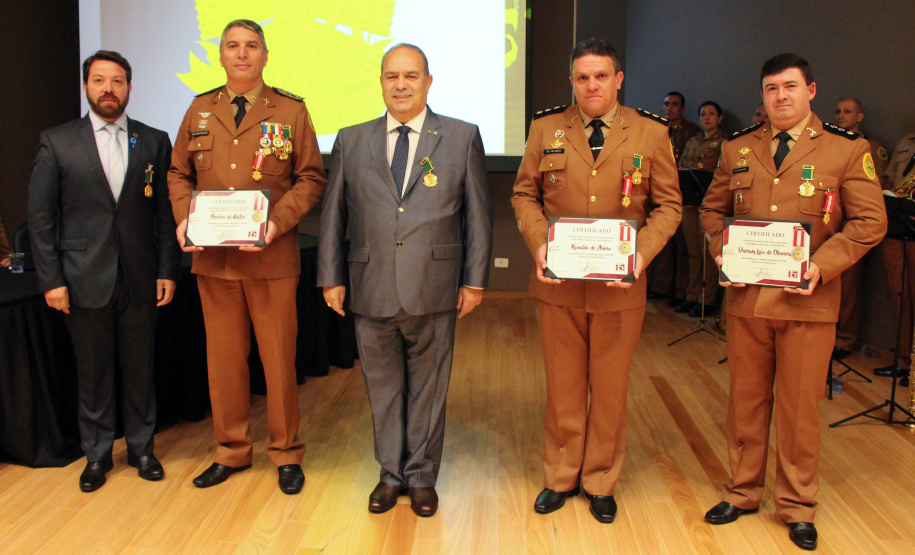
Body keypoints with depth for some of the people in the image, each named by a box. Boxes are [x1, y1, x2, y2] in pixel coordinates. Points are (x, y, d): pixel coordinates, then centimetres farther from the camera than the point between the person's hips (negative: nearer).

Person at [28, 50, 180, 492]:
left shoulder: (154, 141, 6)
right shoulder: (56, 142, 2)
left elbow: (166, 212, 5)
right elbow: (40, 217, 1)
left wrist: (167, 270, -1)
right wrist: (51, 280, -5)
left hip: (139, 278, 1)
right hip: (85, 280, -1)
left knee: (140, 369, 10)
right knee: (93, 372, 9)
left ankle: (141, 447, 26)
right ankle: (97, 454, 25)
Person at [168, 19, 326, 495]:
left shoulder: (290, 111, 2)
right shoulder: (200, 110, 11)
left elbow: (310, 178, -1)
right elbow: (178, 173, 15)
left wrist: (278, 221, -16)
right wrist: (183, 218, -4)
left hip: (271, 257, -3)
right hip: (212, 257, 3)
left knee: (279, 358, 5)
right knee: (223, 358, 12)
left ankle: (286, 453, 21)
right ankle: (231, 451, 27)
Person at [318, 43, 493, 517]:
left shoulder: (462, 137, 4)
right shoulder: (351, 141, 9)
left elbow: (478, 214, 3)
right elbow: (333, 215, 10)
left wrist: (475, 280, -1)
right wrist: (331, 278, 5)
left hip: (433, 291, -1)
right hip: (371, 291, 2)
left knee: (428, 388, 10)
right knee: (382, 387, 13)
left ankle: (421, 476, 27)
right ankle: (391, 474, 30)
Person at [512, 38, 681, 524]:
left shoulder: (651, 134, 1)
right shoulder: (546, 129, 4)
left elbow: (668, 204, 3)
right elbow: (524, 194, 9)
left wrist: (642, 251, -13)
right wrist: (539, 243, -8)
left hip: (620, 285, 0)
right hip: (559, 283, 1)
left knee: (610, 389, 11)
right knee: (563, 387, 12)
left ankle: (600, 482, 29)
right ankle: (560, 477, 30)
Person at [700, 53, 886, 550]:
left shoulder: (847, 150, -1)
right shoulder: (737, 149, 8)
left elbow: (870, 222, -3)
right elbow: (712, 209, 15)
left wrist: (822, 265, -16)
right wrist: (720, 251, -4)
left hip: (807, 300, -2)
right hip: (746, 297, 3)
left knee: (799, 406, 7)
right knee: (746, 399, 13)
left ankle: (796, 506, 25)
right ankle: (742, 492, 30)